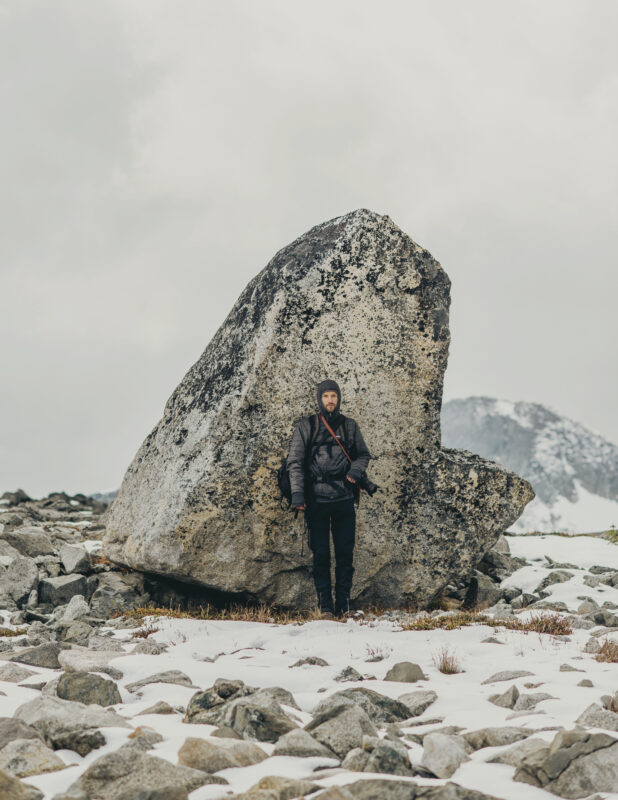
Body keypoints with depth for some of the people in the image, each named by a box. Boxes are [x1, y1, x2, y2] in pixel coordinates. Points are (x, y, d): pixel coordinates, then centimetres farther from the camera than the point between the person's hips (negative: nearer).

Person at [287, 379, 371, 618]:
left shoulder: (349, 426, 11)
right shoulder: (307, 426, 4)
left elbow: (363, 454, 20)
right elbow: (295, 461, 1)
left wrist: (356, 469, -3)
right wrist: (297, 494, -9)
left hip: (344, 499, 2)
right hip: (317, 498, -2)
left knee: (345, 552, 2)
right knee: (320, 553, -1)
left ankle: (343, 603, 10)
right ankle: (325, 605, 4)